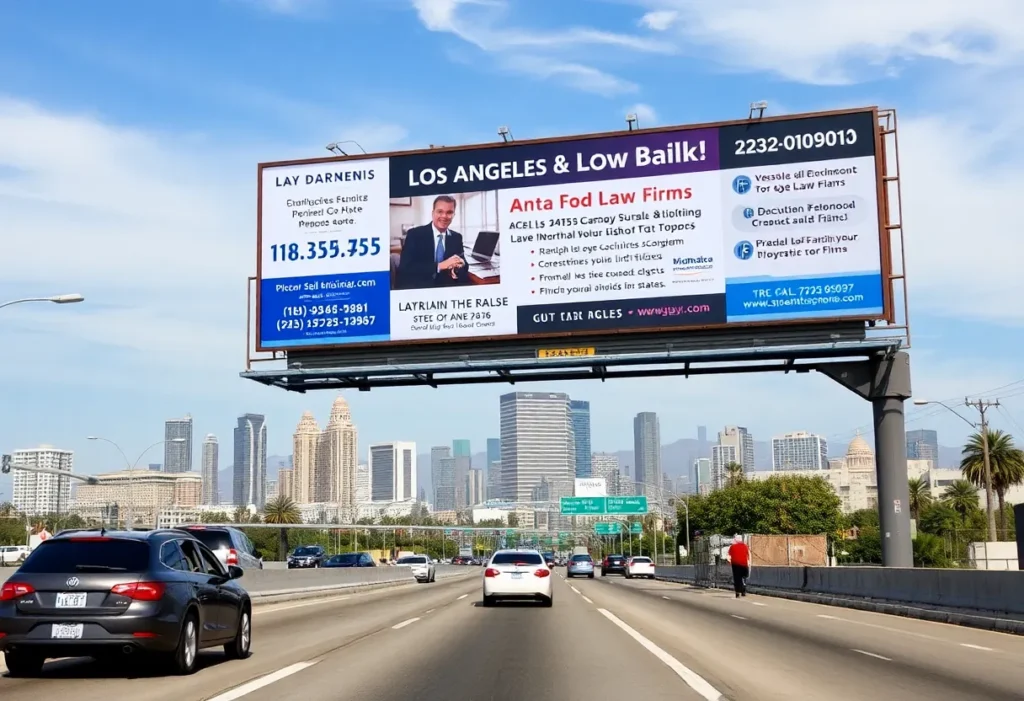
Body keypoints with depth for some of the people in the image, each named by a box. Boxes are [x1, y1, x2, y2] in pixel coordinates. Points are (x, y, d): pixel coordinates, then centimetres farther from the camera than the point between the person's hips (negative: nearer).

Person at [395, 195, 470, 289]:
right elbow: (405, 267, -15)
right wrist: (440, 265, -25)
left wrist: (459, 267, -18)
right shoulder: (414, 234, -4)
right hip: (415, 290, -3)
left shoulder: (456, 238, 11)